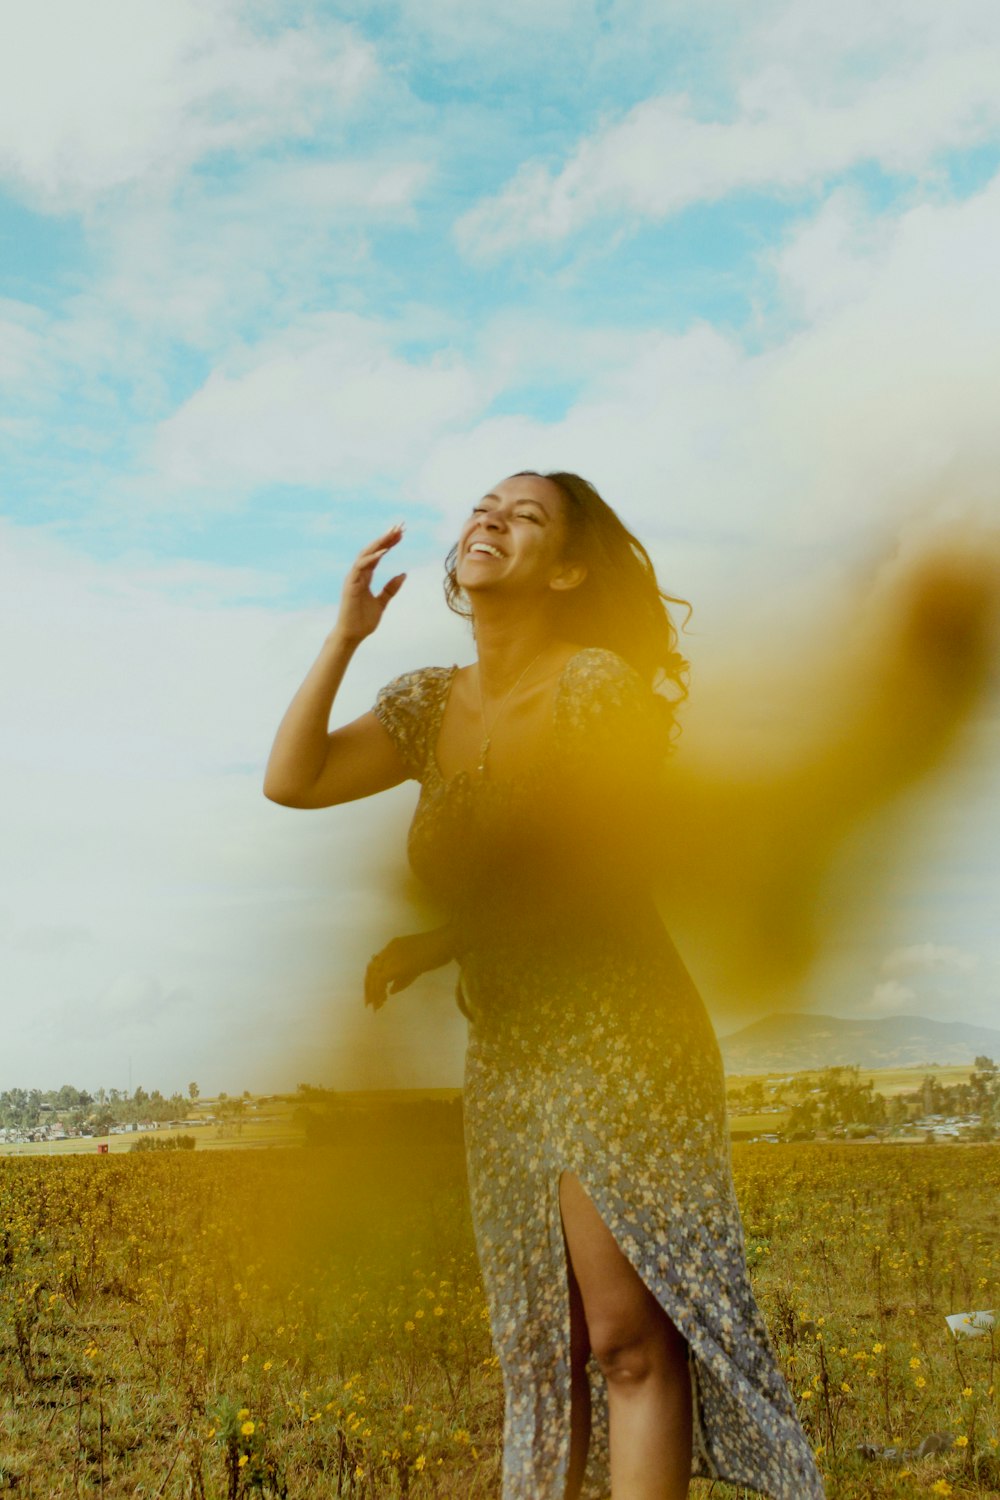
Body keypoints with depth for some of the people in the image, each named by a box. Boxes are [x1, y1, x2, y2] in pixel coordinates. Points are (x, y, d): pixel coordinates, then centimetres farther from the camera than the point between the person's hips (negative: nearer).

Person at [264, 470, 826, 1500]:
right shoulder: (429, 703, 10)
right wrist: (346, 632, -3)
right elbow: (291, 779, 0)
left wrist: (433, 944, -7)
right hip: (503, 1055, 7)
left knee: (628, 1334, -6)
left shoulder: (595, 682, -10)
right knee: (543, 1341, 13)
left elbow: (603, 876, -9)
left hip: (616, 1039, -7)